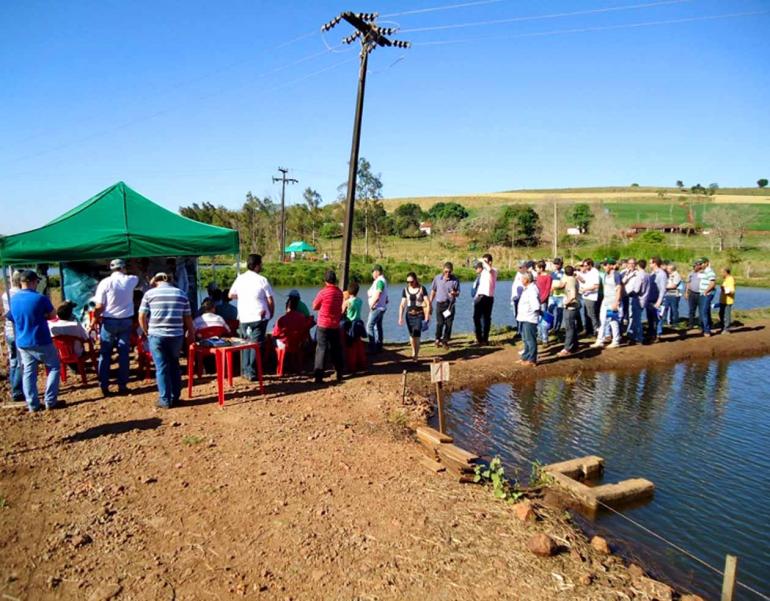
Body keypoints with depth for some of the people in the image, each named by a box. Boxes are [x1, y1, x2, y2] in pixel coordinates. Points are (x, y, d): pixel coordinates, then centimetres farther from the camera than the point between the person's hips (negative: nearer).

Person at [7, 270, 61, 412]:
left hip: (22, 343, 6)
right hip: (41, 342, -5)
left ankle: (32, 405, 14)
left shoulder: (13, 299, 1)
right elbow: (52, 315, -3)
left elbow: (12, 319, 15)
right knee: (54, 367, 10)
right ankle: (50, 401, 7)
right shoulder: (40, 298, -17)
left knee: (29, 372, 12)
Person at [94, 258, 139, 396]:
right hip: (126, 321, 1)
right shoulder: (130, 280, -1)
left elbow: (99, 307, -9)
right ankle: (122, 386, 8)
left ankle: (104, 386, 10)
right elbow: (137, 278, 28)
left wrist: (94, 321, 0)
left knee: (105, 355, 8)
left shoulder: (105, 282, -7)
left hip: (109, 321, -1)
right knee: (124, 354, 6)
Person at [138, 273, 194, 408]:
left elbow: (142, 317, 1)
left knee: (162, 368, 6)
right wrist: (191, 333, 21)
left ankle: (165, 400, 10)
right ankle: (175, 397, 22)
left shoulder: (150, 293, 4)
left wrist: (147, 332, 15)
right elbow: (188, 318, 8)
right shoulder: (181, 294, 9)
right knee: (174, 365, 18)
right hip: (176, 336, 2)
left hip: (156, 335, -2)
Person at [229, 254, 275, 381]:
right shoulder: (262, 280, -8)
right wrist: (271, 313, 8)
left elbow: (230, 295, 15)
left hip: (243, 317, 5)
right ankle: (252, 373, -1)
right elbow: (270, 300, -7)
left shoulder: (239, 279, 5)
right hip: (259, 317, -5)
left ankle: (245, 371, 20)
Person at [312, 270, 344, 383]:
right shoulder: (339, 292, 2)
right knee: (336, 350, 14)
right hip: (335, 326, 4)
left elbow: (314, 307, -3)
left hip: (323, 326, -4)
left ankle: (319, 376, -4)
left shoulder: (323, 292, -13)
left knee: (321, 350, 0)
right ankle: (339, 374, 21)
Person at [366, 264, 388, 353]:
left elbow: (377, 296, -24)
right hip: (381, 307, 11)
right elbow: (386, 298, 21)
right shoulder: (383, 280, 16)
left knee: (369, 326, -11)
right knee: (378, 326, 14)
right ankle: (378, 347, 19)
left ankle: (372, 347, -13)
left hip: (377, 308, -11)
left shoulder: (379, 281, -17)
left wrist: (371, 305, -14)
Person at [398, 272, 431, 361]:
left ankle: (416, 355, -6)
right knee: (411, 335, 9)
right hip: (409, 315, 3)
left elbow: (428, 303, -5)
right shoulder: (405, 290, 5)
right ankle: (413, 352, 28)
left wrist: (427, 317, -11)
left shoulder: (422, 289, -4)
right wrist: (400, 317, -4)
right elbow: (402, 305, 6)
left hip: (419, 315, -3)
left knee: (416, 334, -14)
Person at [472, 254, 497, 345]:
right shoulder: (483, 271, 17)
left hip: (488, 297, -6)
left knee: (486, 319, 1)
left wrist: (483, 261, -18)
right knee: (476, 317, 2)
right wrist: (476, 295, 17)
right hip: (480, 296, 7)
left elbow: (489, 269, -32)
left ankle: (485, 339, 10)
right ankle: (479, 338, 9)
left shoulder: (494, 271, -6)